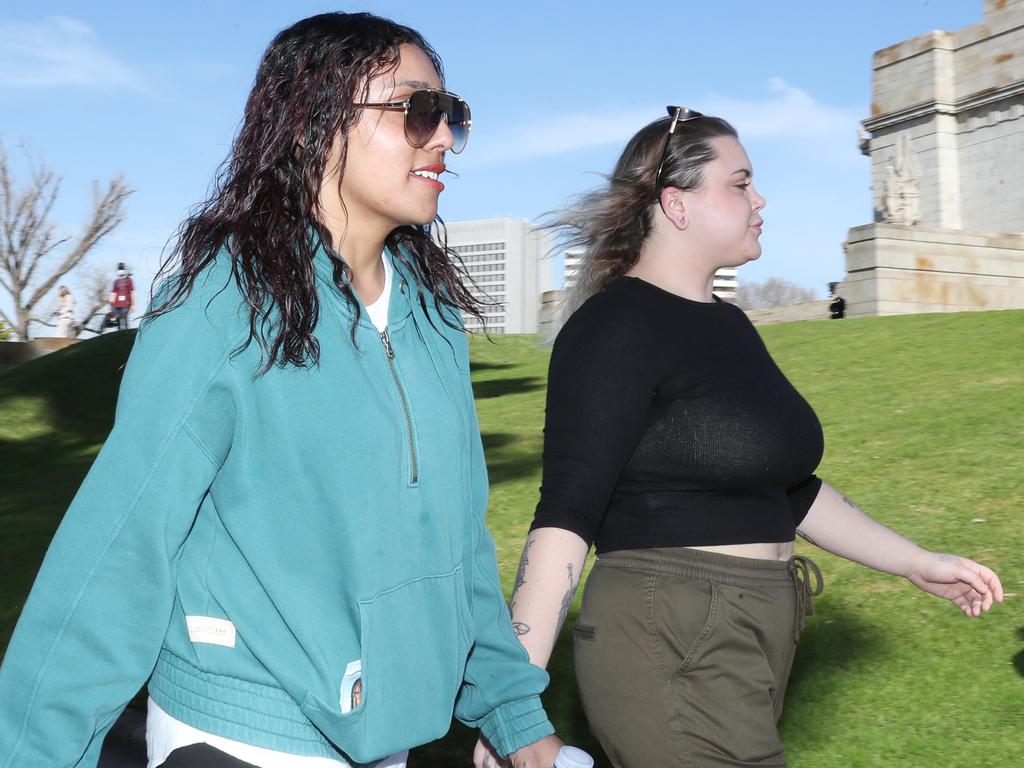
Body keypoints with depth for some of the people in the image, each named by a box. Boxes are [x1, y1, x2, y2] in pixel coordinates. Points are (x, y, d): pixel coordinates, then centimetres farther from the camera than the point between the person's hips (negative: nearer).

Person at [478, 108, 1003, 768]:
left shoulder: (727, 325, 13)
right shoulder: (616, 326, -13)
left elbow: (787, 488, 20)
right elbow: (566, 515, -21)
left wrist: (917, 563, 21)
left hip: (755, 637, 8)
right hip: (670, 649, -8)